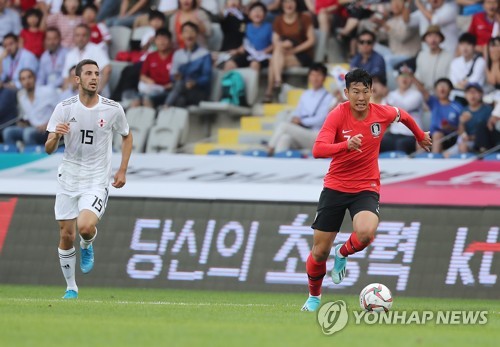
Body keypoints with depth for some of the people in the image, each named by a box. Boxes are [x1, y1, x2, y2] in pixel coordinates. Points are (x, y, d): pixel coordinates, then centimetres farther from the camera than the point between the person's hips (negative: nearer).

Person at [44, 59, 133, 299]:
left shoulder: (113, 109, -5)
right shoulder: (64, 108, -5)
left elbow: (127, 137, 14)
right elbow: (48, 149, -4)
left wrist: (122, 171, 7)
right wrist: (55, 136, -27)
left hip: (97, 181, -2)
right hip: (68, 179, 2)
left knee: (85, 227, -25)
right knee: (66, 236, 3)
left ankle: (87, 246, 12)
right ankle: (71, 288, 20)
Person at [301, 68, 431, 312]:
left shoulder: (382, 113, -8)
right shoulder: (337, 115, -16)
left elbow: (403, 116, 17)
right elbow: (318, 150, -29)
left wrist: (420, 136, 33)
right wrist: (346, 145, -46)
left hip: (366, 188, 1)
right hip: (335, 187, -1)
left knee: (366, 232, -31)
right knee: (320, 251, 2)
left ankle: (342, 255, 4)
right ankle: (314, 297, 30)